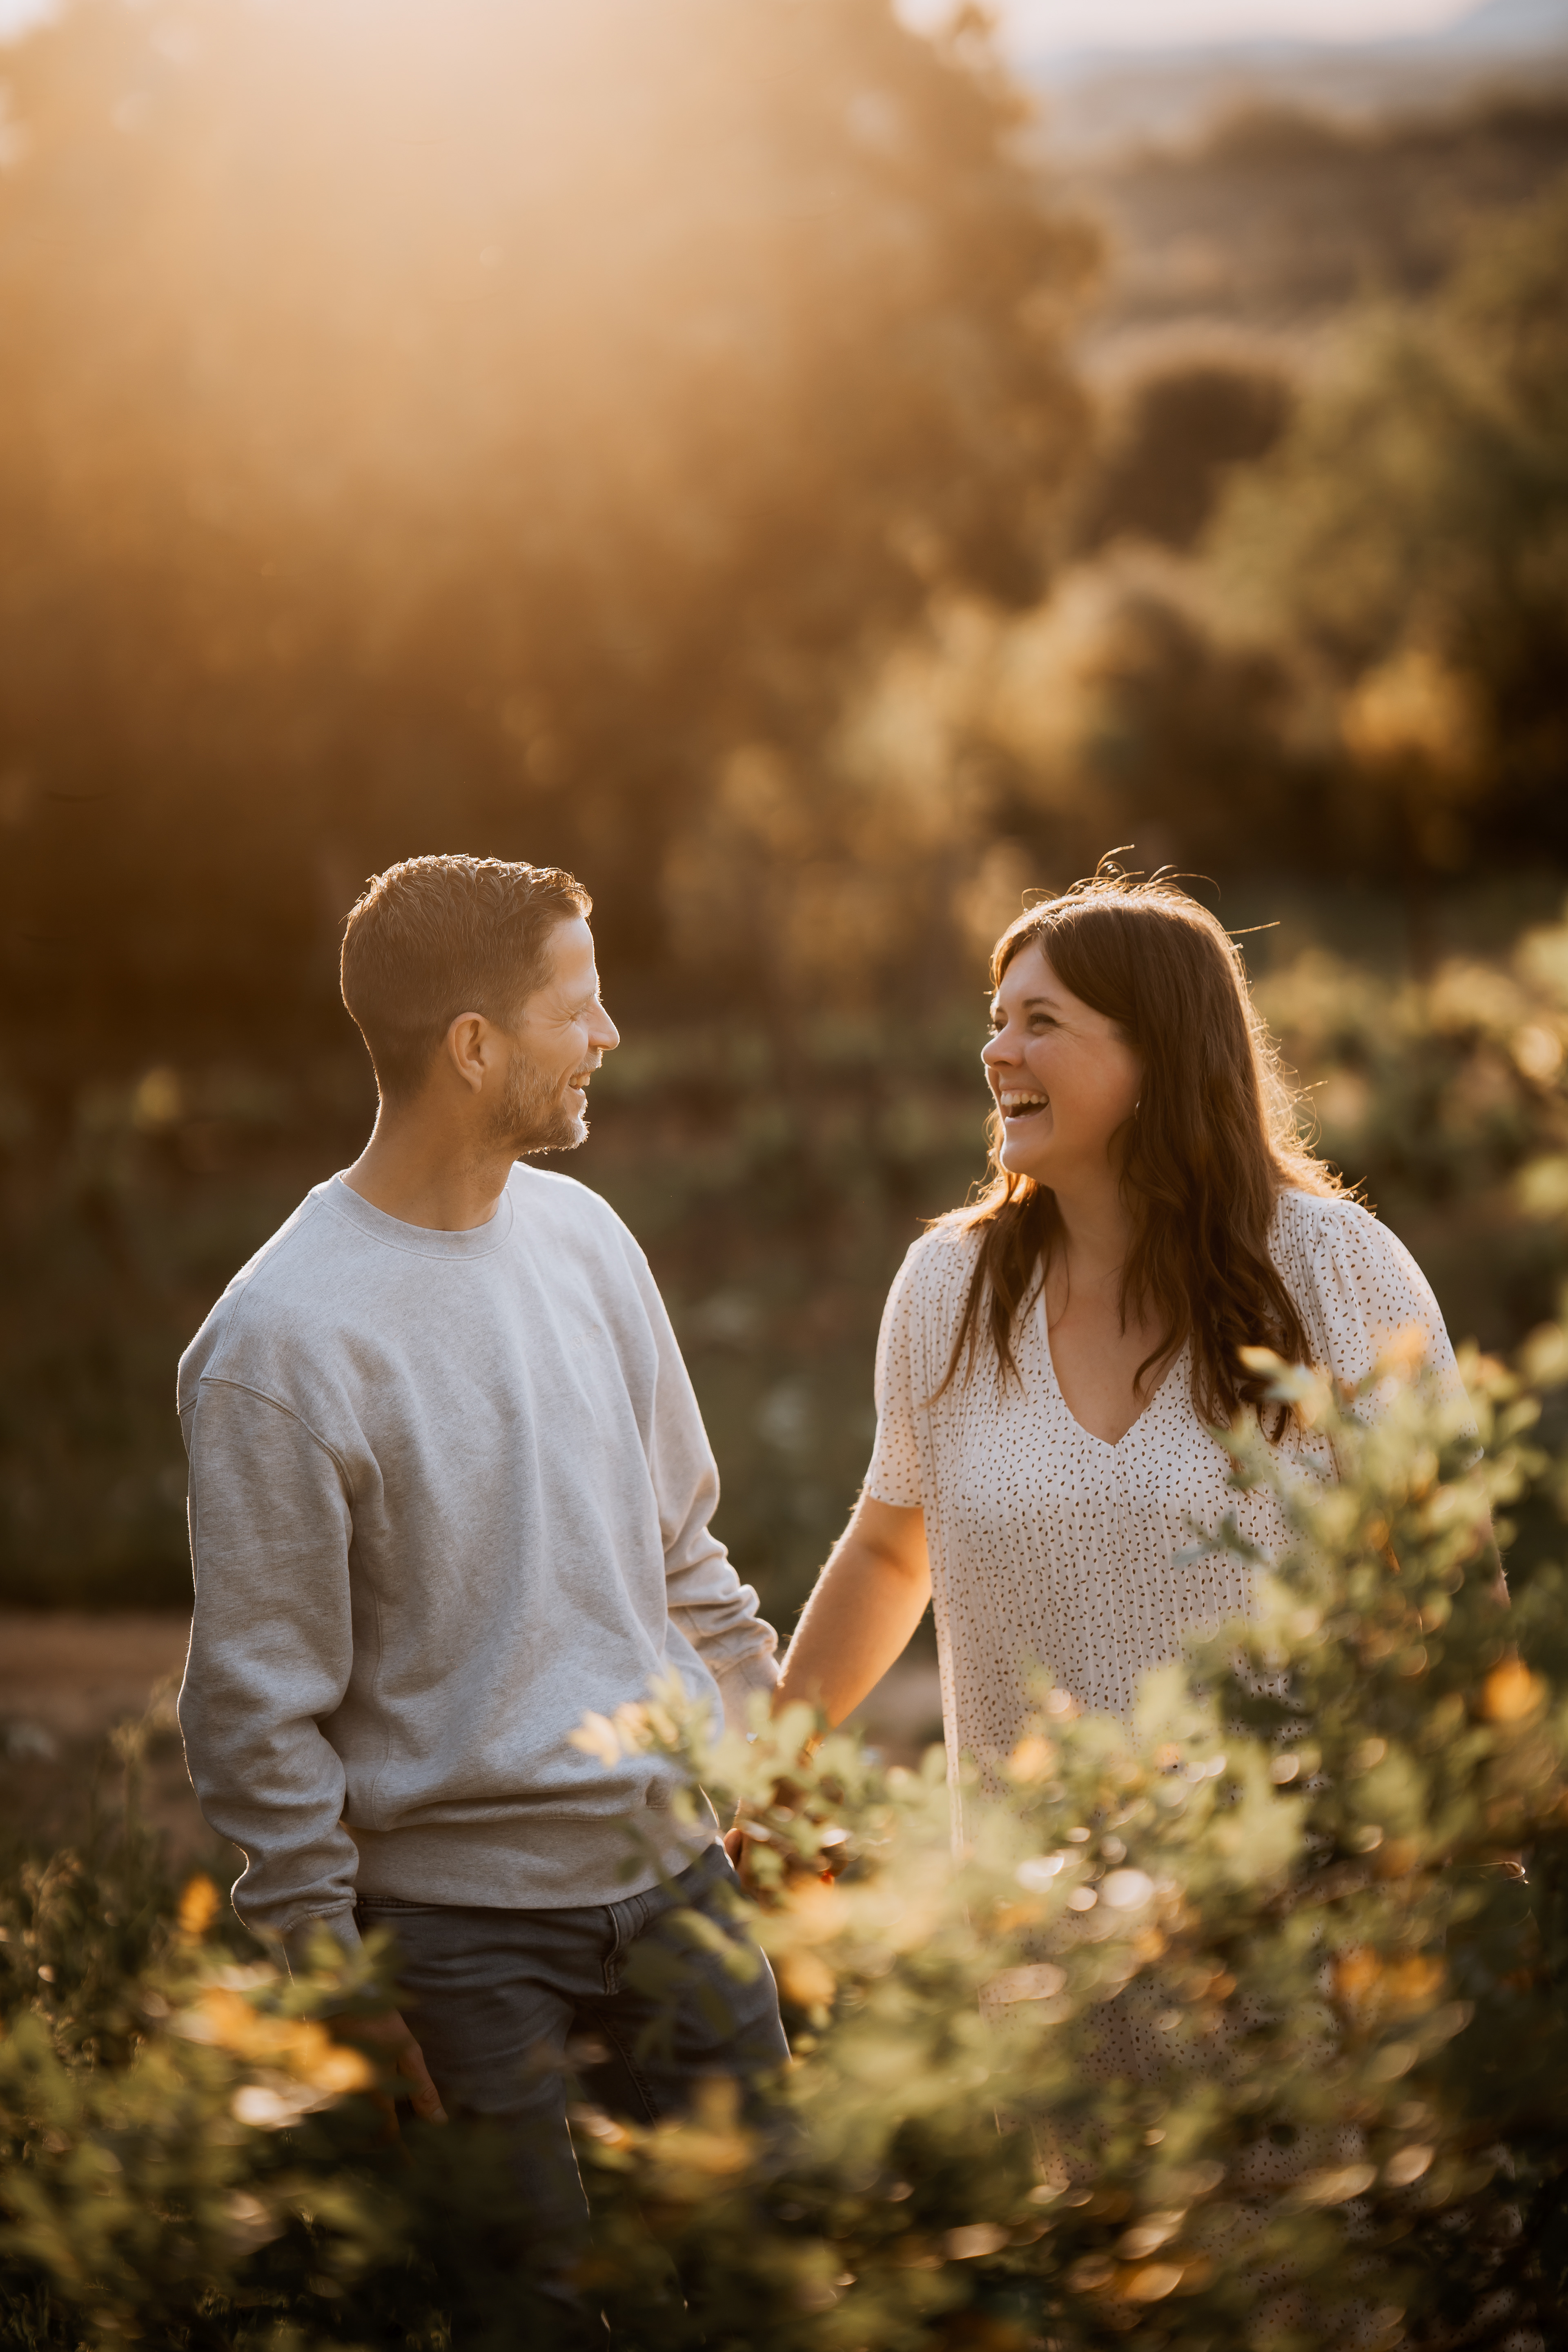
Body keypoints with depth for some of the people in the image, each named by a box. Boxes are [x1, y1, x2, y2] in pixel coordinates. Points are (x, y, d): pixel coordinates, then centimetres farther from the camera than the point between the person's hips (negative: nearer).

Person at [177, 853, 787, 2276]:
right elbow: (259, 1703, -13)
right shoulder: (280, 1343, -17)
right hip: (460, 1924, -6)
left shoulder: (584, 1236, 5)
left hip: (677, 1872, 6)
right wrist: (335, 1981, -12)